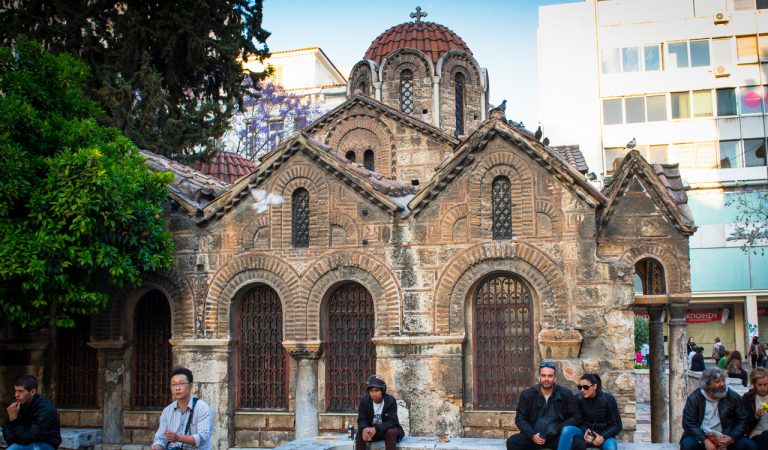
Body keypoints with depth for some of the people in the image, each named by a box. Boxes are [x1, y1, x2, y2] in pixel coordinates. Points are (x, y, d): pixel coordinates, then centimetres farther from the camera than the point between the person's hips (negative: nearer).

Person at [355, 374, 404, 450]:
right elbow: (361, 420, -14)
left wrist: (375, 429, -46)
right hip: (372, 430, 3)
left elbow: (391, 422, -27)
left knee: (391, 432, -36)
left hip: (389, 429, -3)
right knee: (360, 433, -26)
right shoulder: (364, 400, -10)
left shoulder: (391, 401, -20)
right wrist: (364, 429, -41)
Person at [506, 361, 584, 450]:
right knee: (512, 442, -26)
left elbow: (576, 417, 4)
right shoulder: (527, 394, 3)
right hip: (533, 436, 1)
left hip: (557, 437, 0)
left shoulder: (566, 394, 2)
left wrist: (557, 430, -11)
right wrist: (532, 435, -15)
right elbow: (520, 419, 4)